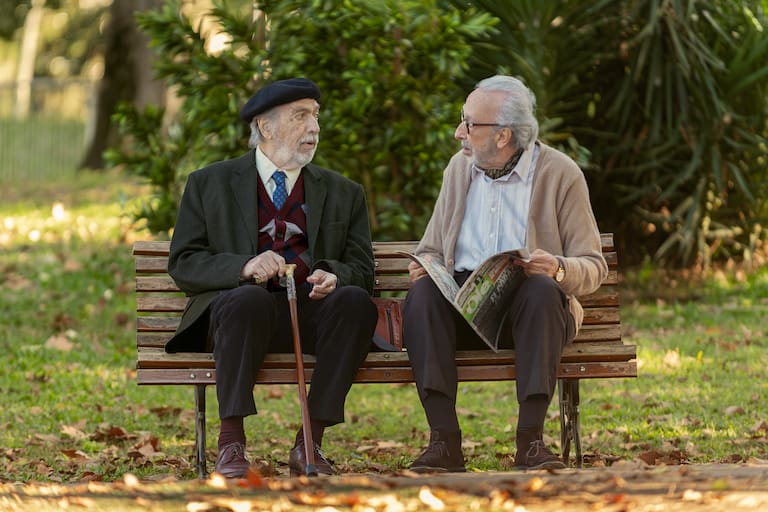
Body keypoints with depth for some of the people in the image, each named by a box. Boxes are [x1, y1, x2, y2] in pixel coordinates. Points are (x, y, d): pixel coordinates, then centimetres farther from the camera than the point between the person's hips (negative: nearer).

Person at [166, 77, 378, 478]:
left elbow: (361, 270, 14)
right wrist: (244, 267, -15)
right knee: (249, 299, -38)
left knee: (356, 300, -31)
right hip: (240, 310, -2)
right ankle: (231, 445, -33)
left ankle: (309, 444, -27)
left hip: (312, 310, 2)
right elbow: (183, 264, 5)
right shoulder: (210, 184, 13)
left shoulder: (344, 194, 20)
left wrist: (333, 276, -12)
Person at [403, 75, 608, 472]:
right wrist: (424, 265, -6)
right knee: (422, 293, -30)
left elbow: (594, 268, 0)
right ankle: (444, 440, -37)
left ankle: (530, 439, -38)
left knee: (541, 289, -37)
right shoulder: (460, 168, 13)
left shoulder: (560, 174, 0)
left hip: (529, 304, -3)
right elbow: (431, 248, 19)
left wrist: (558, 268, -24)